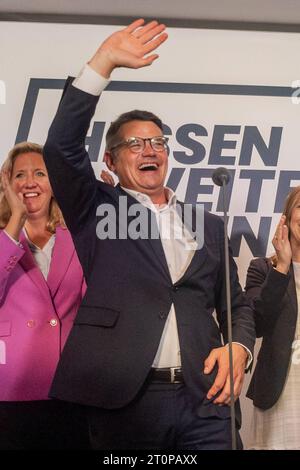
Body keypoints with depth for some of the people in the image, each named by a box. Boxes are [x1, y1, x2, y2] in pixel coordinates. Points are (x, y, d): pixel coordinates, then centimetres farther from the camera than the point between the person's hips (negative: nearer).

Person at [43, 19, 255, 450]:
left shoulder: (208, 225, 16)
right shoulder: (97, 210, 7)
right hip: (123, 401, -2)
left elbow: (236, 305, 20)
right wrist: (104, 61, -11)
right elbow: (62, 148, -8)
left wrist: (238, 348, -1)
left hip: (205, 401, 3)